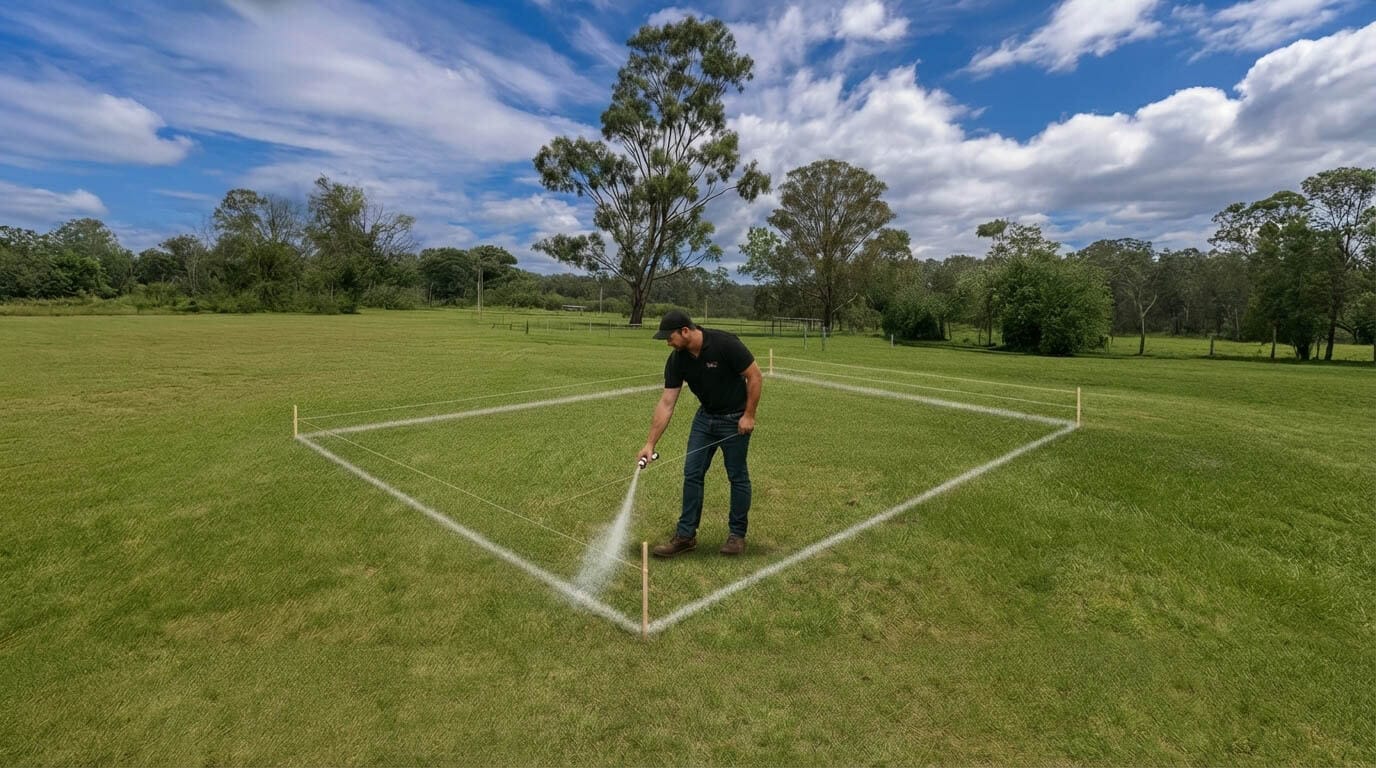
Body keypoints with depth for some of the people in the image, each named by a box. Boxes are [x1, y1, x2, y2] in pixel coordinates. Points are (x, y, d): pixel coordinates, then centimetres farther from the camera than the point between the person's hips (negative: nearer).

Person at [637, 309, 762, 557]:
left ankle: (737, 533, 20)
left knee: (737, 476, 5)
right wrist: (650, 443, -13)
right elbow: (666, 403, -10)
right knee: (692, 474, 3)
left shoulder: (725, 343, -27)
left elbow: (755, 376, -18)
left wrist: (749, 415, -17)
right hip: (705, 416, 5)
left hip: (734, 418, -5)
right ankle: (686, 534, 12)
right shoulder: (677, 360, -10)